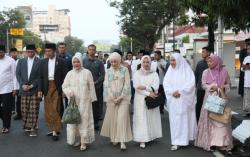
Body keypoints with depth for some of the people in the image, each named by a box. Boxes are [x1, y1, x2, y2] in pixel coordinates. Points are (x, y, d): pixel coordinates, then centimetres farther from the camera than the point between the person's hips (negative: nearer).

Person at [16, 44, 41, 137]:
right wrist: (22, 85, -6)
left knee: (34, 110, -2)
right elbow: (18, 74, 8)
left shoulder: (39, 62, -1)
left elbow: (40, 76, -5)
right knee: (24, 110, 7)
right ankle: (26, 126, 22)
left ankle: (32, 128, 5)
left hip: (35, 90, -3)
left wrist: (32, 85, -11)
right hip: (24, 90, 3)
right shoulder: (21, 61, 12)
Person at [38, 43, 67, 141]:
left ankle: (55, 131, -1)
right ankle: (54, 129, 20)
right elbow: (41, 77, 8)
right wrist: (40, 90, 1)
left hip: (56, 87, -4)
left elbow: (64, 76, -3)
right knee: (48, 110, 8)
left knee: (55, 109, -6)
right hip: (47, 87, 4)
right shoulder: (43, 62, 8)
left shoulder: (61, 61, -2)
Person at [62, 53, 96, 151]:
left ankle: (83, 142, 1)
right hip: (73, 101, 3)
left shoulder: (87, 73, -1)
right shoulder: (70, 73, 5)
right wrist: (69, 92, -12)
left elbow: (91, 87, 2)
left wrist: (91, 98, 2)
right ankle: (76, 139, 20)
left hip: (84, 101, -2)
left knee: (84, 120, -3)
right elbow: (64, 86, 7)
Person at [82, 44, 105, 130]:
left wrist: (96, 82, -9)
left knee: (96, 106, 4)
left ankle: (96, 123, 15)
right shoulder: (83, 61, 6)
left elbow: (102, 75, 3)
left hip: (97, 87, 0)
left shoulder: (99, 62, 5)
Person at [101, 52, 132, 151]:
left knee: (122, 118, -10)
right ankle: (114, 138, 19)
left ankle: (122, 141, -7)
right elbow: (106, 86, 2)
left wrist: (120, 97, -10)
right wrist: (113, 98, -7)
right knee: (112, 118, 4)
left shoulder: (125, 70, -1)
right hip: (111, 99, 3)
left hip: (123, 98, -3)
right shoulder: (108, 71, 7)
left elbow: (127, 85, -5)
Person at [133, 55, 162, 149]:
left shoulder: (154, 74, 4)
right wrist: (148, 93, -15)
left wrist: (144, 87, -16)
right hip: (140, 99, -1)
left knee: (152, 118, 5)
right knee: (141, 119, -4)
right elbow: (137, 87, -9)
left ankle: (151, 136, 18)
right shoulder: (137, 74, 2)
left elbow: (155, 87, -7)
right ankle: (142, 140, -2)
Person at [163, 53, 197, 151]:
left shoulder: (187, 70, -2)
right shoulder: (170, 71, 9)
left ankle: (186, 139, 17)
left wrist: (180, 91, -18)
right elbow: (166, 83, 2)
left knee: (186, 119, 3)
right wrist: (172, 92, -14)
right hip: (173, 100, 3)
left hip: (185, 100, -3)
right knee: (175, 120, 2)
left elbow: (191, 83, -12)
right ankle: (176, 142, 7)